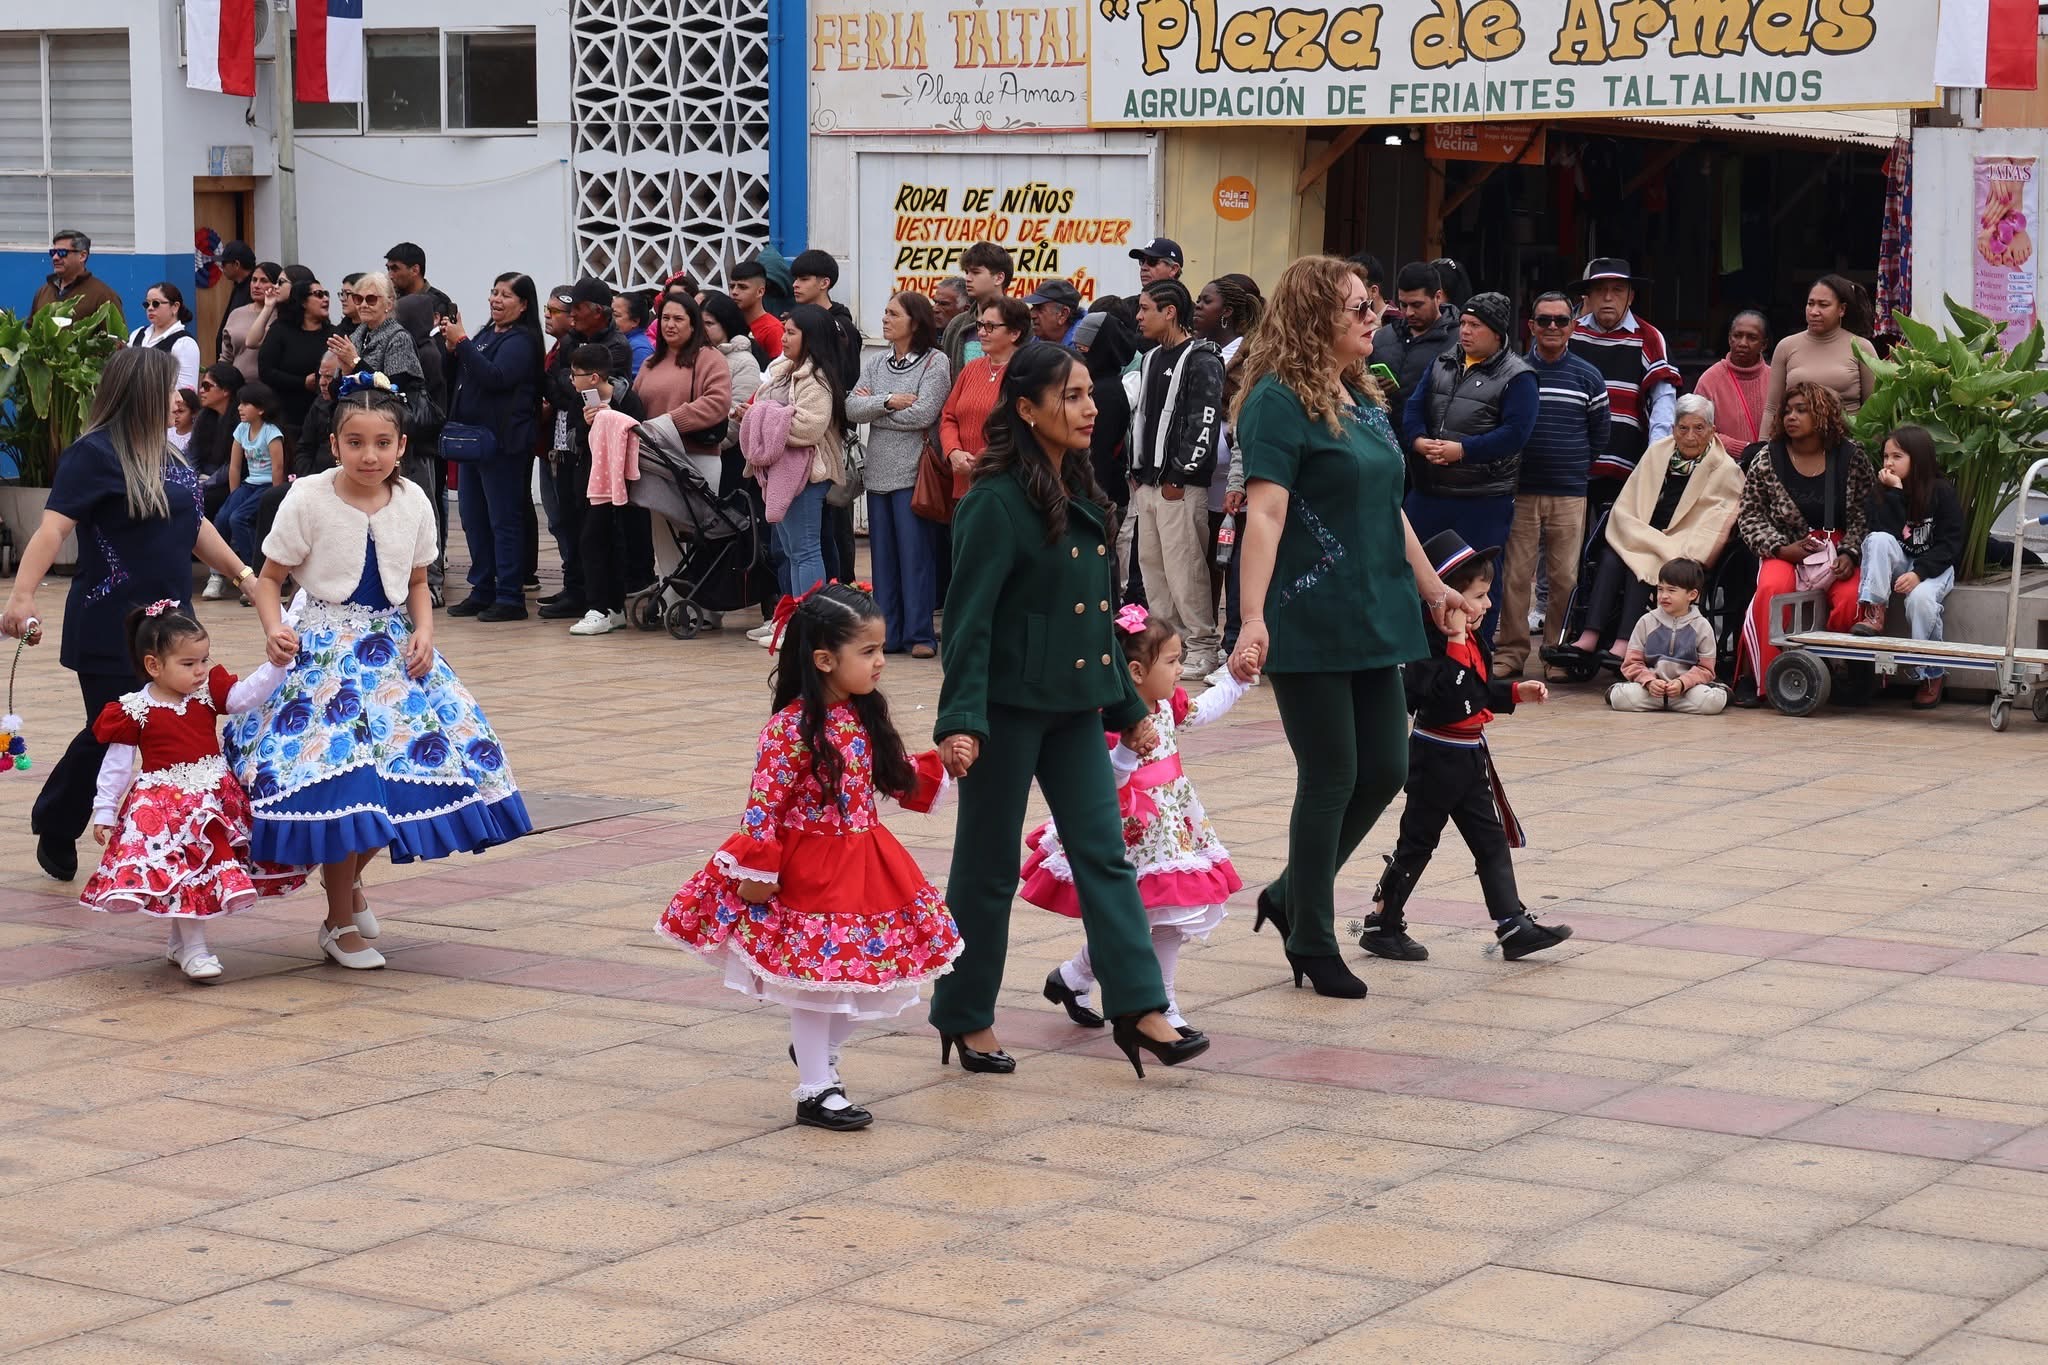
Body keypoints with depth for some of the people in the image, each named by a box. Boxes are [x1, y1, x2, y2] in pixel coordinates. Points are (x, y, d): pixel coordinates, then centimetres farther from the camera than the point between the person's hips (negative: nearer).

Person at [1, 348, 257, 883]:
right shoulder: (95, 454, -13)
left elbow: (195, 526, 23)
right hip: (111, 632, -7)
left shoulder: (166, 454, 11)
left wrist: (241, 572, 25)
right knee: (107, 737, 1)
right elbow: (54, 527, -22)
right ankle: (56, 833, 22)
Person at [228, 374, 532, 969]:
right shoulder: (308, 500, -11)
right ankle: (340, 924, 9)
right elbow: (269, 579, -4)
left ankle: (350, 875, 31)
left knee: (422, 755, 3)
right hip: (324, 649, -5)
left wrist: (424, 631, -6)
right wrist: (274, 629, -22)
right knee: (339, 778, -10)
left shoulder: (413, 503, 1)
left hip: (393, 647, 5)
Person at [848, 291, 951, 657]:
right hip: (878, 471, 6)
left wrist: (873, 409, -5)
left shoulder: (935, 362, -4)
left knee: (915, 553, -4)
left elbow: (924, 413, -16)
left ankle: (919, 634, 2)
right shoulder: (876, 364, 13)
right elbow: (851, 408, 2)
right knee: (883, 554, 8)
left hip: (912, 472, -6)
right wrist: (888, 401, -14)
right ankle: (888, 633, 14)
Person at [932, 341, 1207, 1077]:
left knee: (1104, 853, 2)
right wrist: (960, 720, -24)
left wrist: (1129, 705, 19)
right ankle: (965, 1019, 16)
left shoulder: (1080, 496, 10)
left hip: (1074, 705, 7)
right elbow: (969, 617, -17)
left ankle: (1139, 1010, 1)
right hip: (1009, 705, -7)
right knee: (989, 865, 4)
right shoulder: (997, 502, -14)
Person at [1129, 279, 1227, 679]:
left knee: (1184, 568, -8)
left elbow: (1205, 423, -15)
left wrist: (1179, 475, -16)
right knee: (1151, 564, 10)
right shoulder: (1151, 360, 17)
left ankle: (1204, 648, -2)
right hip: (1148, 483, 9)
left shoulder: (1201, 361, -9)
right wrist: (1137, 472, 13)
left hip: (1181, 486, -9)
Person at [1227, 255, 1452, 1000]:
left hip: (1372, 620, 8)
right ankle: (1312, 943, 14)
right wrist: (1253, 619, -28)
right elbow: (1264, 514, -21)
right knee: (1331, 778, -1)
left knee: (1384, 769, 10)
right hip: (1309, 624, -8)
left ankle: (1291, 896, 28)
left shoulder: (1363, 398, 13)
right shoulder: (1280, 400, -12)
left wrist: (1429, 584, 23)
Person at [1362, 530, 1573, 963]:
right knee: (1417, 842, 2)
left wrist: (1517, 692, 13)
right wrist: (1456, 644, -32)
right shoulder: (1429, 643, -21)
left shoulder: (1471, 641, 10)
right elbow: (1446, 696, -32)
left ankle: (1513, 926, 9)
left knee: (1493, 841, 7)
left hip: (1470, 756, 9)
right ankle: (1383, 926, 14)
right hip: (1437, 759, -9)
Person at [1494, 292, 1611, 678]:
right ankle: (1511, 651, 4)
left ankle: (1559, 649, 12)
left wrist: (1579, 470, 11)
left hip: (1570, 494, 0)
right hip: (1520, 493, 0)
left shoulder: (1588, 378, 7)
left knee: (1565, 577, 2)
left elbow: (1599, 436, 14)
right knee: (1515, 575, -2)